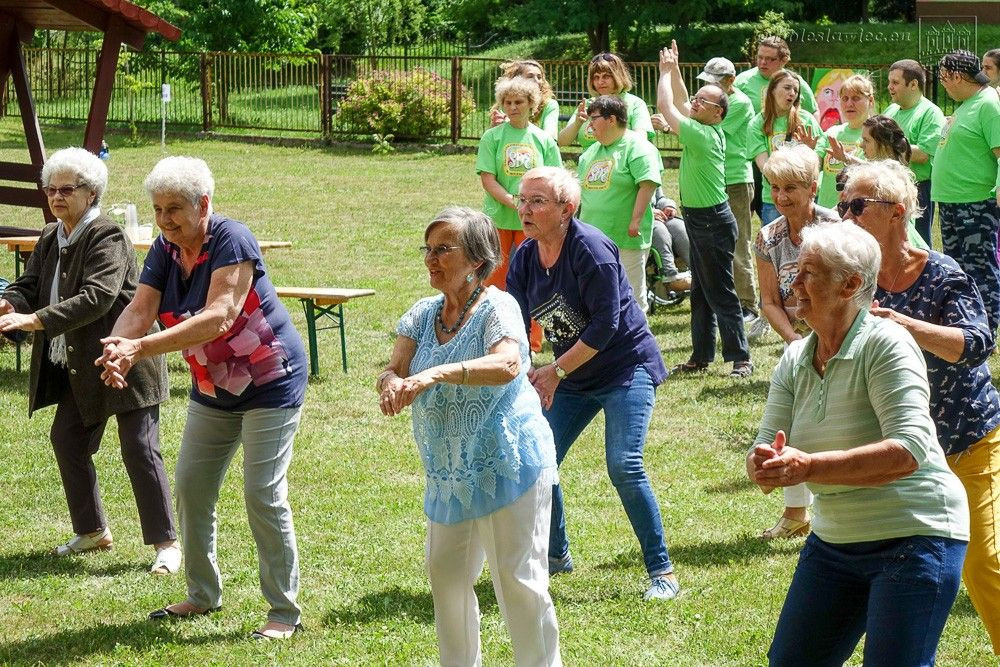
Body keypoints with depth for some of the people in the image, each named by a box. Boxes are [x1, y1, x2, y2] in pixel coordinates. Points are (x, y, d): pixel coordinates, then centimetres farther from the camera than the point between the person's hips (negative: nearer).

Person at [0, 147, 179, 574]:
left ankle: (166, 543, 0)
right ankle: (92, 531, 27)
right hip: (81, 365, 9)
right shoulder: (51, 239, 8)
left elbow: (96, 297, -29)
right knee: (67, 441, 12)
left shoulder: (107, 238, -19)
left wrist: (35, 320, -35)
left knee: (139, 448, -7)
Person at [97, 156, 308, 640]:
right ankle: (203, 596, 25)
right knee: (191, 486, 9)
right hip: (214, 386, 8)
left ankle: (285, 612, -2)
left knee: (263, 493, -11)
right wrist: (118, 351, -35)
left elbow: (218, 317, -35)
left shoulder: (232, 241, -24)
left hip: (270, 382, -8)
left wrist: (141, 348, -42)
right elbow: (140, 308, -11)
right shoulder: (165, 250, -1)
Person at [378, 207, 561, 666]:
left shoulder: (497, 307, -13)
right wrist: (392, 384, -26)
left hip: (506, 465, -7)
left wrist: (437, 373, -42)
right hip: (449, 474, 7)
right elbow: (394, 370, -1)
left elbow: (507, 365, -31)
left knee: (517, 579, -4)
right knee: (446, 576, 13)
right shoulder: (423, 314, 7)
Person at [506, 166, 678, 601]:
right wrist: (523, 371, -18)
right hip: (573, 375, 7)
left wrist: (556, 371, -23)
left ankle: (662, 572, -10)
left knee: (623, 465, -19)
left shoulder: (589, 248, -22)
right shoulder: (524, 259, -1)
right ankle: (555, 554, 25)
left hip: (626, 366, -7)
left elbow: (605, 325, -24)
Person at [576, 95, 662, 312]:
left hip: (625, 238, -8)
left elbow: (647, 184, -17)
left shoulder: (636, 147, -8)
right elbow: (581, 188, 25)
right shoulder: (591, 152, 18)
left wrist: (636, 220, -21)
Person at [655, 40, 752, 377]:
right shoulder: (707, 131, 7)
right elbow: (678, 103, 20)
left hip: (712, 221, -10)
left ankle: (740, 358, -4)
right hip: (699, 220, 10)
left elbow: (665, 106, -16)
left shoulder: (703, 134, -19)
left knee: (720, 293, -7)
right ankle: (701, 356, 19)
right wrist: (672, 69, 15)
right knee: (701, 292, 13)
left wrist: (667, 71, -4)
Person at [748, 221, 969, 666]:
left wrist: (809, 468, -35)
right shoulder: (795, 360, 4)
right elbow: (765, 448, -1)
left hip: (915, 540, -7)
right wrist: (763, 466, -27)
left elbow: (909, 452, -28)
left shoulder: (885, 345, -17)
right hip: (834, 541, 7)